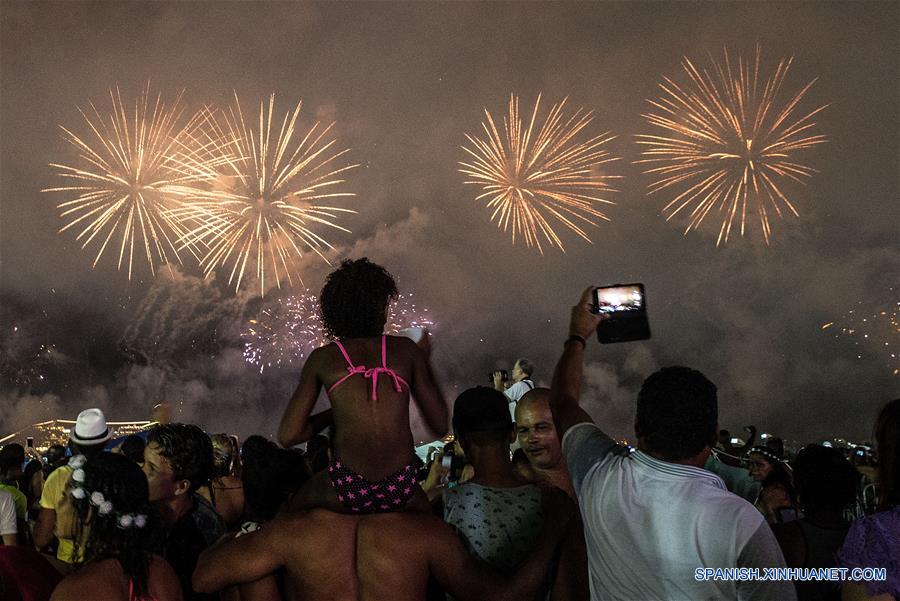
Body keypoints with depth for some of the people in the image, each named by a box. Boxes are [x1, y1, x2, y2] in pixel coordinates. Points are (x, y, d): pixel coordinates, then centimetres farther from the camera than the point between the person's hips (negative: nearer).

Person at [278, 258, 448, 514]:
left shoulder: (322, 358, 6)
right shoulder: (406, 349, 7)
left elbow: (288, 436, 5)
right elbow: (440, 425, 12)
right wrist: (424, 362, 24)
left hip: (347, 493, 0)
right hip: (402, 493, 0)